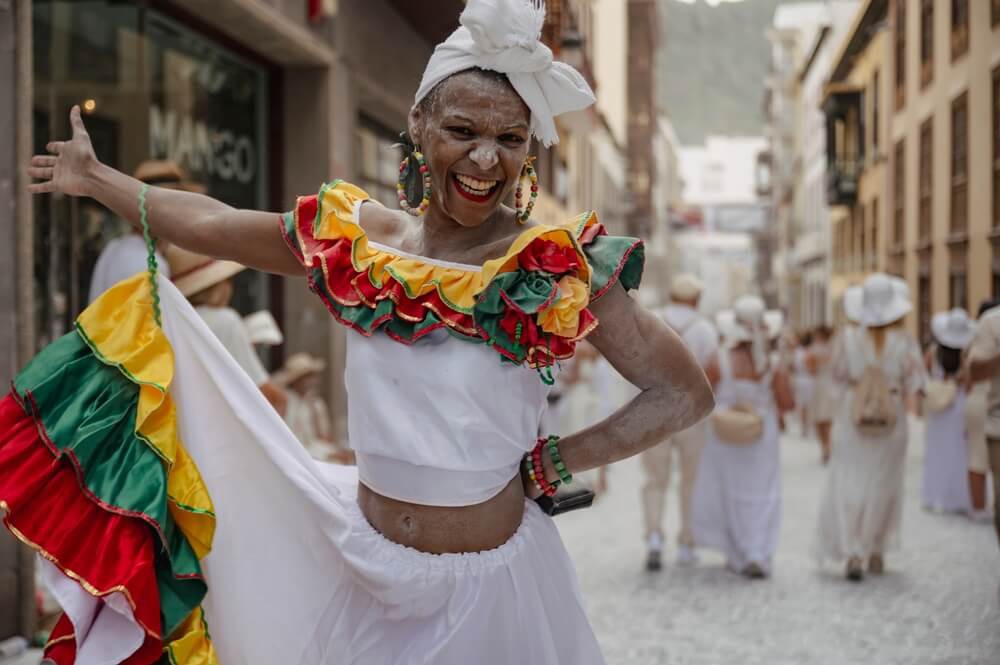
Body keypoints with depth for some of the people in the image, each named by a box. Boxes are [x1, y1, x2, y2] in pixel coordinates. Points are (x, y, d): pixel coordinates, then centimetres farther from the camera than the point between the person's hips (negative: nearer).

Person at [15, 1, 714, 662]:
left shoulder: (560, 267, -15)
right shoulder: (357, 237, -4)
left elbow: (687, 394, -10)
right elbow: (209, 224, 11)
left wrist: (552, 463, -13)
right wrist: (95, 177, 22)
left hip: (487, 592, -3)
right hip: (365, 578, 4)